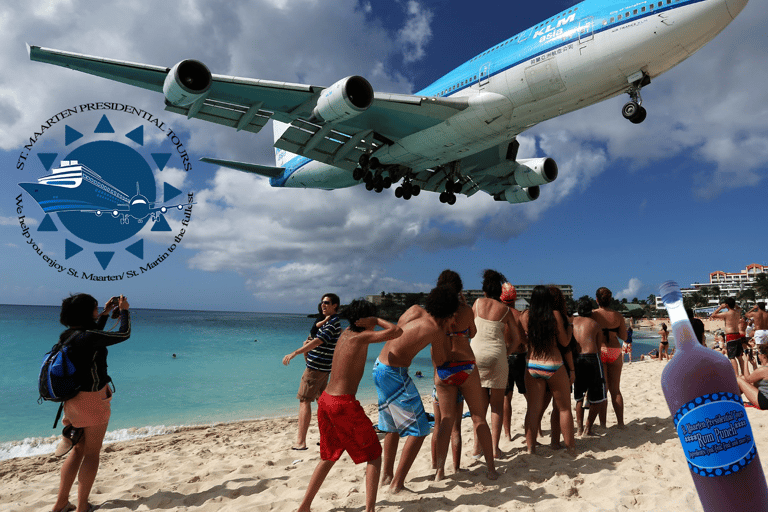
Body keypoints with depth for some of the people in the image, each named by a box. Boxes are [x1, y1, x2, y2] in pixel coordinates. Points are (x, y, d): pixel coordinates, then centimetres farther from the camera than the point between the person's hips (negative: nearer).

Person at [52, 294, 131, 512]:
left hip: (74, 398, 8)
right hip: (93, 399, -8)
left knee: (78, 450, 21)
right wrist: (124, 310, -1)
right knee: (92, 453, 7)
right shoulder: (87, 337, -23)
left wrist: (106, 313, 23)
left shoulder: (68, 336, 2)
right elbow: (124, 334, -15)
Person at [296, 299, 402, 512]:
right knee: (374, 456, 9)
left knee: (329, 457, 25)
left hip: (325, 400, 8)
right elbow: (397, 331, -16)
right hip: (344, 404, -8)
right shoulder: (360, 337, -10)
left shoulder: (345, 333, 11)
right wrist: (377, 321, -5)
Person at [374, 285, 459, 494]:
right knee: (418, 430, 4)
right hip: (395, 375, -9)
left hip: (379, 367, 9)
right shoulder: (436, 330, -13)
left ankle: (386, 475, 35)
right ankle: (397, 483, 7)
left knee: (393, 425, 23)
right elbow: (439, 361, 4)